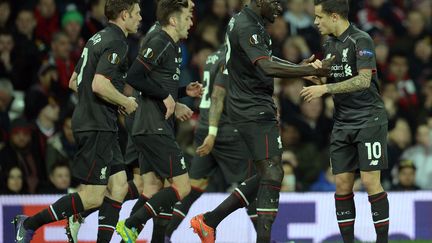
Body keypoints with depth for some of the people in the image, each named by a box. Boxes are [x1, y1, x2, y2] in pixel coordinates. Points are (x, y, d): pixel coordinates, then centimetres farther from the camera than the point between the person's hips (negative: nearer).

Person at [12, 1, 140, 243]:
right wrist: (125, 101, -10)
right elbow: (100, 85, -27)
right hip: (98, 127, -10)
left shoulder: (98, 39, 16)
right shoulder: (115, 43, -14)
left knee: (119, 186, 7)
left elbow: (74, 82, 22)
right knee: (93, 197, -8)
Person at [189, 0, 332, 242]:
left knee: (268, 175, 13)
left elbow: (266, 59, 28)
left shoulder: (245, 21, 14)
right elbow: (268, 67, -31)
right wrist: (312, 70, -33)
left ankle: (209, 221, 16)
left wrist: (301, 67, 13)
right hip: (254, 111, -10)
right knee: (272, 174, -11)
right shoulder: (246, 27, -18)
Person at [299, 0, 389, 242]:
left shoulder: (361, 40, -11)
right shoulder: (330, 45, 13)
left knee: (371, 181, -10)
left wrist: (325, 88, -21)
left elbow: (364, 80, -21)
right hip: (343, 122, 7)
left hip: (369, 120, -7)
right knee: (343, 184, 2)